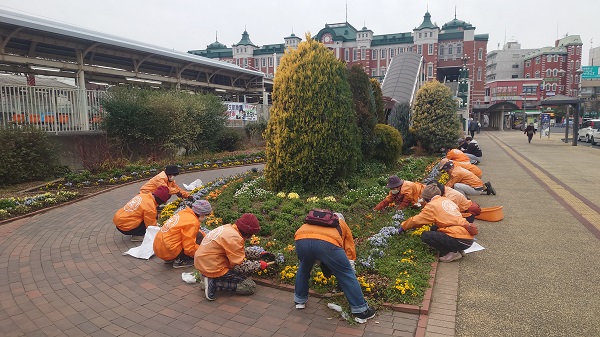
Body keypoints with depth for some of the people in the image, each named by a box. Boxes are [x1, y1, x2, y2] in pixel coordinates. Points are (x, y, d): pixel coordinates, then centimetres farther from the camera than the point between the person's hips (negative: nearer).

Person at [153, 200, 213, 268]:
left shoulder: (184, 212, 6)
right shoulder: (193, 222, -18)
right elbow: (189, 249, -18)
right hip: (168, 252, -9)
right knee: (199, 236, -9)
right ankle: (180, 260, -3)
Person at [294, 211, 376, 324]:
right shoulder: (342, 224, 35)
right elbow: (350, 253, 31)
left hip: (301, 240, 3)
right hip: (327, 243, -3)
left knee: (303, 268, 34)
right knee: (347, 275, 16)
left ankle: (299, 300, 45)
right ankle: (361, 311, 22)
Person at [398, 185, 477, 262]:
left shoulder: (432, 205, -4)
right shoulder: (448, 200, 17)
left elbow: (416, 220, 2)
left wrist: (403, 227, 17)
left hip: (461, 240, -8)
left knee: (425, 236, -4)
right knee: (434, 228, 22)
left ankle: (451, 253, -6)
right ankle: (457, 250, 14)